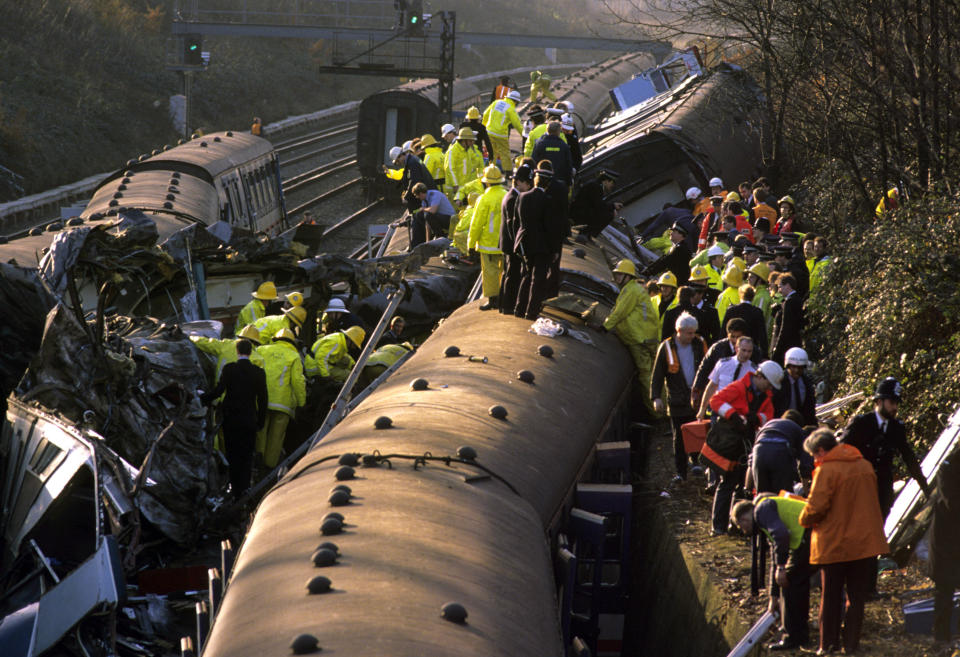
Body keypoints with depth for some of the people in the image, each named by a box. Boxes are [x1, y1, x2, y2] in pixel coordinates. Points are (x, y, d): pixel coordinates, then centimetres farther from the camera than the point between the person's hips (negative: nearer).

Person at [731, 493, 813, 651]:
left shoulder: (762, 509, 0)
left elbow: (781, 534, -19)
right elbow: (775, 561, 36)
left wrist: (781, 568, -13)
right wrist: (774, 596, 40)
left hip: (810, 536, -10)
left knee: (789, 584, 0)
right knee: (800, 584, 20)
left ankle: (792, 638, 5)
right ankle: (801, 636, 27)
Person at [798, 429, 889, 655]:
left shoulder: (826, 471, -15)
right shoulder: (865, 466, 6)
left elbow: (816, 507, -19)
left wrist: (805, 519, 0)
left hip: (834, 544, -5)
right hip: (864, 543, 5)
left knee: (831, 596, 7)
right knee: (857, 596, 11)